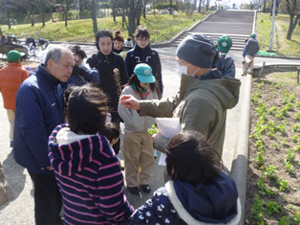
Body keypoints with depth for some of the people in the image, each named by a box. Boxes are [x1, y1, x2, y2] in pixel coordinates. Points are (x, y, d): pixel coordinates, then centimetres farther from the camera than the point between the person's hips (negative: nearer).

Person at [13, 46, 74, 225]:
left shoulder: (56, 86, 3)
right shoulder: (31, 89, -26)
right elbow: (32, 130, -28)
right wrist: (46, 160, -20)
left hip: (54, 155, 8)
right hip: (41, 160, -8)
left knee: (57, 195, 25)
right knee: (47, 201, 10)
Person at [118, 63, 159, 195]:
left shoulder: (152, 91, 0)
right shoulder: (128, 90, -12)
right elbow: (122, 110, -13)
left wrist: (152, 123, -3)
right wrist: (133, 123, -12)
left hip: (148, 131, 4)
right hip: (132, 132, -4)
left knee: (148, 157, 12)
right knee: (132, 159, 8)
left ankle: (144, 181, 29)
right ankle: (131, 183, 24)